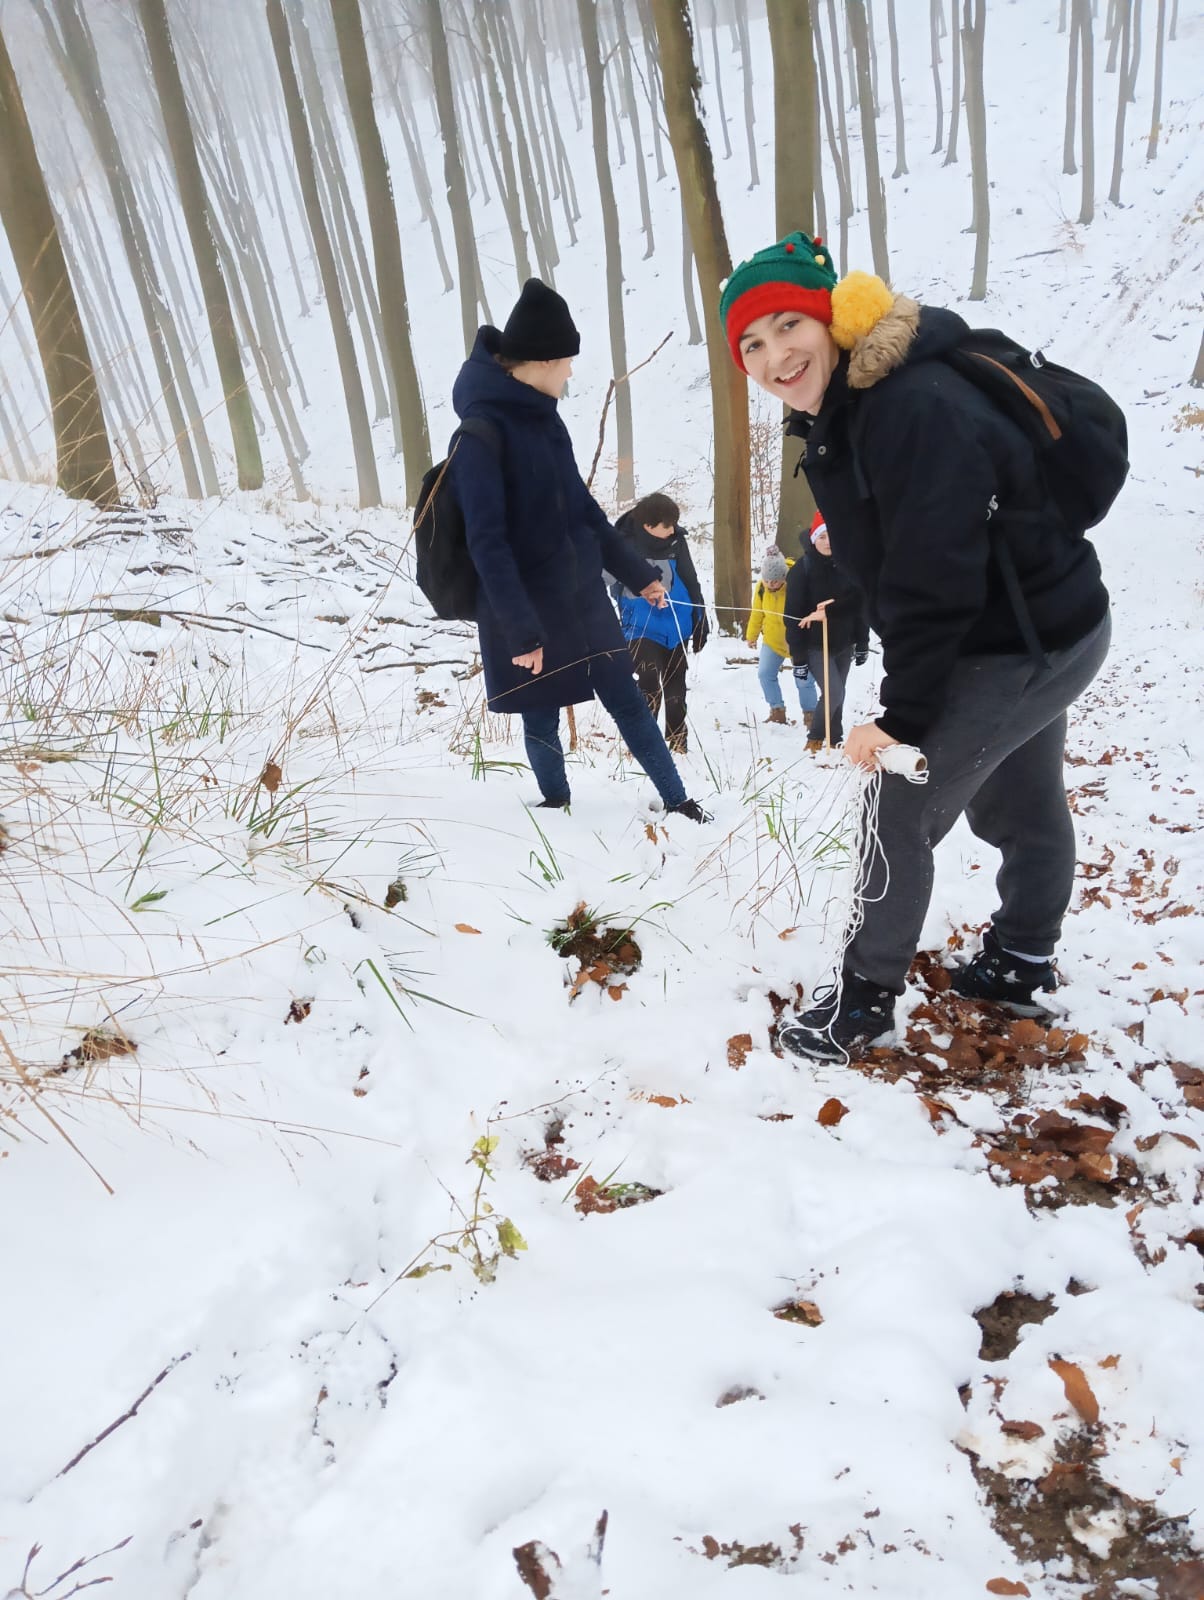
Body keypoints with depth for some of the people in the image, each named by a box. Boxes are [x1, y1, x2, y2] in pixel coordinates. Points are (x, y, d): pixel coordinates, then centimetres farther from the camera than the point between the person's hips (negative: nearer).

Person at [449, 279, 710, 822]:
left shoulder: (541, 415, 7)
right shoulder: (481, 431, -17)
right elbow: (486, 541, -21)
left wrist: (636, 572, 17)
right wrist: (520, 628, -26)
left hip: (582, 592, 7)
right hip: (526, 610, -7)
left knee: (626, 699, 11)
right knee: (541, 719, 8)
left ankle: (677, 800, 21)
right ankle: (557, 808, 29)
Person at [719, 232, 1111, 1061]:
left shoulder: (915, 409, -29)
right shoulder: (840, 408, 1)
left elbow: (935, 578, -30)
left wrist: (903, 714, -24)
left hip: (1028, 644, -10)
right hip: (1033, 629, 10)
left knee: (902, 812, -4)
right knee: (1019, 807, 24)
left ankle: (866, 994, 14)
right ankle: (1019, 964, 45)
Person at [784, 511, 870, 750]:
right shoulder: (801, 570, -11)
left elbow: (859, 607, 7)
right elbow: (793, 616, -12)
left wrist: (862, 644, 7)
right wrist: (798, 657, -14)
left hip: (843, 644, 4)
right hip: (815, 645, -4)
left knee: (838, 695, 13)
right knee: (833, 692, -15)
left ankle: (835, 740, 28)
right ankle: (815, 738, 5)